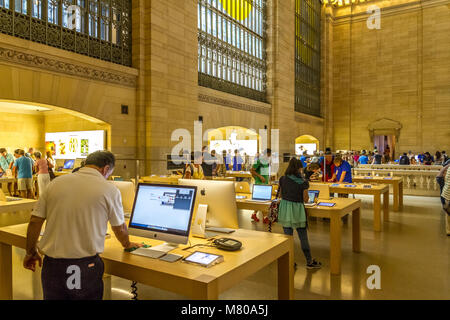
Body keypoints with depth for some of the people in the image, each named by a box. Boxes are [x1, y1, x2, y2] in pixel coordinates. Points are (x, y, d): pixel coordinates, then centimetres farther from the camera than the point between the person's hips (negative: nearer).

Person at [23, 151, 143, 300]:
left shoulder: (55, 183, 1)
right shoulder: (110, 190, -8)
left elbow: (35, 221, 3)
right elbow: (120, 228, 4)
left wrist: (31, 252, 18)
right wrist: (127, 244, 24)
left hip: (52, 264, 3)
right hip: (86, 265, -3)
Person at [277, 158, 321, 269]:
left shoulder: (282, 179, -1)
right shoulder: (303, 182, -10)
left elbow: (281, 194, 8)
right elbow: (305, 199, -6)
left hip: (285, 208, 3)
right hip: (297, 210, -3)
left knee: (287, 237, 10)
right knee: (303, 238, 10)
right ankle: (309, 262, 23)